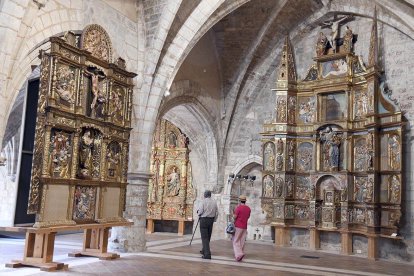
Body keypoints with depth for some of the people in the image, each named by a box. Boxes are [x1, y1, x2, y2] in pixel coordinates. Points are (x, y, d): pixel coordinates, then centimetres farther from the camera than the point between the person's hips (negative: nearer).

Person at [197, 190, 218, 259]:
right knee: (208, 236, 18)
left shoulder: (204, 201, -12)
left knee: (204, 237, -5)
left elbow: (200, 212, -14)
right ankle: (204, 250, 34)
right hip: (211, 220, 6)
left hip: (204, 220, -6)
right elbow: (217, 212, 6)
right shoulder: (214, 202, 4)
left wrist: (198, 212, 8)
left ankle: (207, 254, -12)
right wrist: (214, 220, 16)